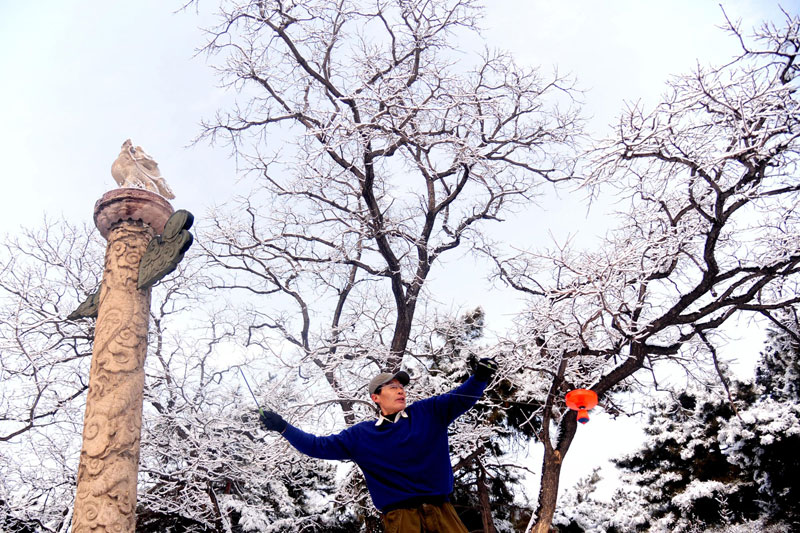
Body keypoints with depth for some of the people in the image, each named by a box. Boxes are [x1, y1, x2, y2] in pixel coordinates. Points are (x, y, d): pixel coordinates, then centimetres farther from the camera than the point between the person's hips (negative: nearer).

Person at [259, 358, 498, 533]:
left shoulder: (429, 412, 10)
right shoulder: (360, 435, 10)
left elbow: (462, 397, 7)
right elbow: (319, 446, 12)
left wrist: (480, 377, -13)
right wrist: (283, 427, 5)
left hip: (441, 509, 2)